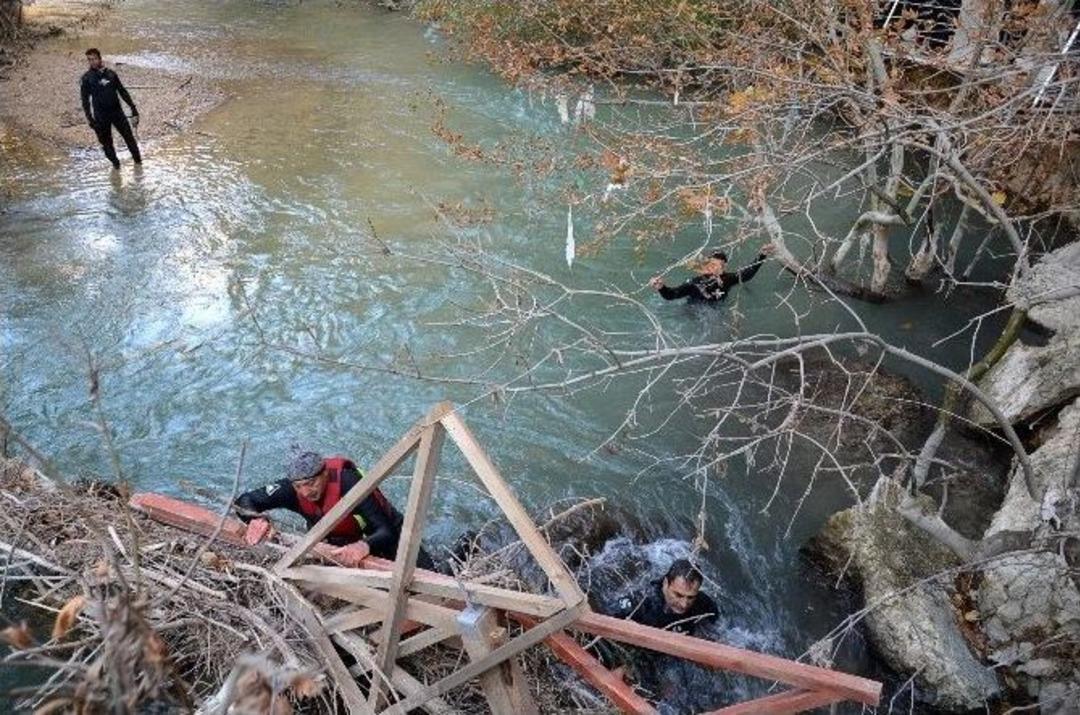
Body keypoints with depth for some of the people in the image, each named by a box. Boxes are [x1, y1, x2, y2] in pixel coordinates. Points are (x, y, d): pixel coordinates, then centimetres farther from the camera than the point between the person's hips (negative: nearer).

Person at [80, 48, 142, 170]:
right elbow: (85, 100, 0)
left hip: (117, 111, 2)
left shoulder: (110, 74, 5)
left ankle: (137, 158, 23)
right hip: (101, 116, -1)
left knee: (128, 135, 5)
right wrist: (89, 118, -9)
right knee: (106, 141, 4)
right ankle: (115, 162, 21)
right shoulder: (86, 79, -1)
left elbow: (122, 91, 12)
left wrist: (133, 107, 8)